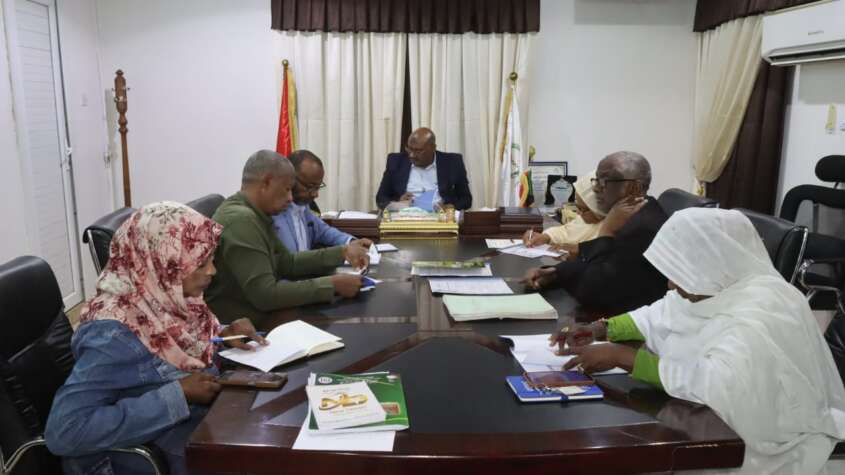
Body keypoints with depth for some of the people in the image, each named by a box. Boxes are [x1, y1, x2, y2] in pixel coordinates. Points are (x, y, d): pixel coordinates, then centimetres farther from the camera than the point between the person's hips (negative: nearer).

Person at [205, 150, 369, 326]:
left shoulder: (253, 213, 7)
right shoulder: (240, 219, -22)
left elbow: (288, 263, 13)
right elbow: (265, 295, -27)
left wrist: (343, 252, 4)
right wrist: (332, 284, -23)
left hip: (257, 320, 8)